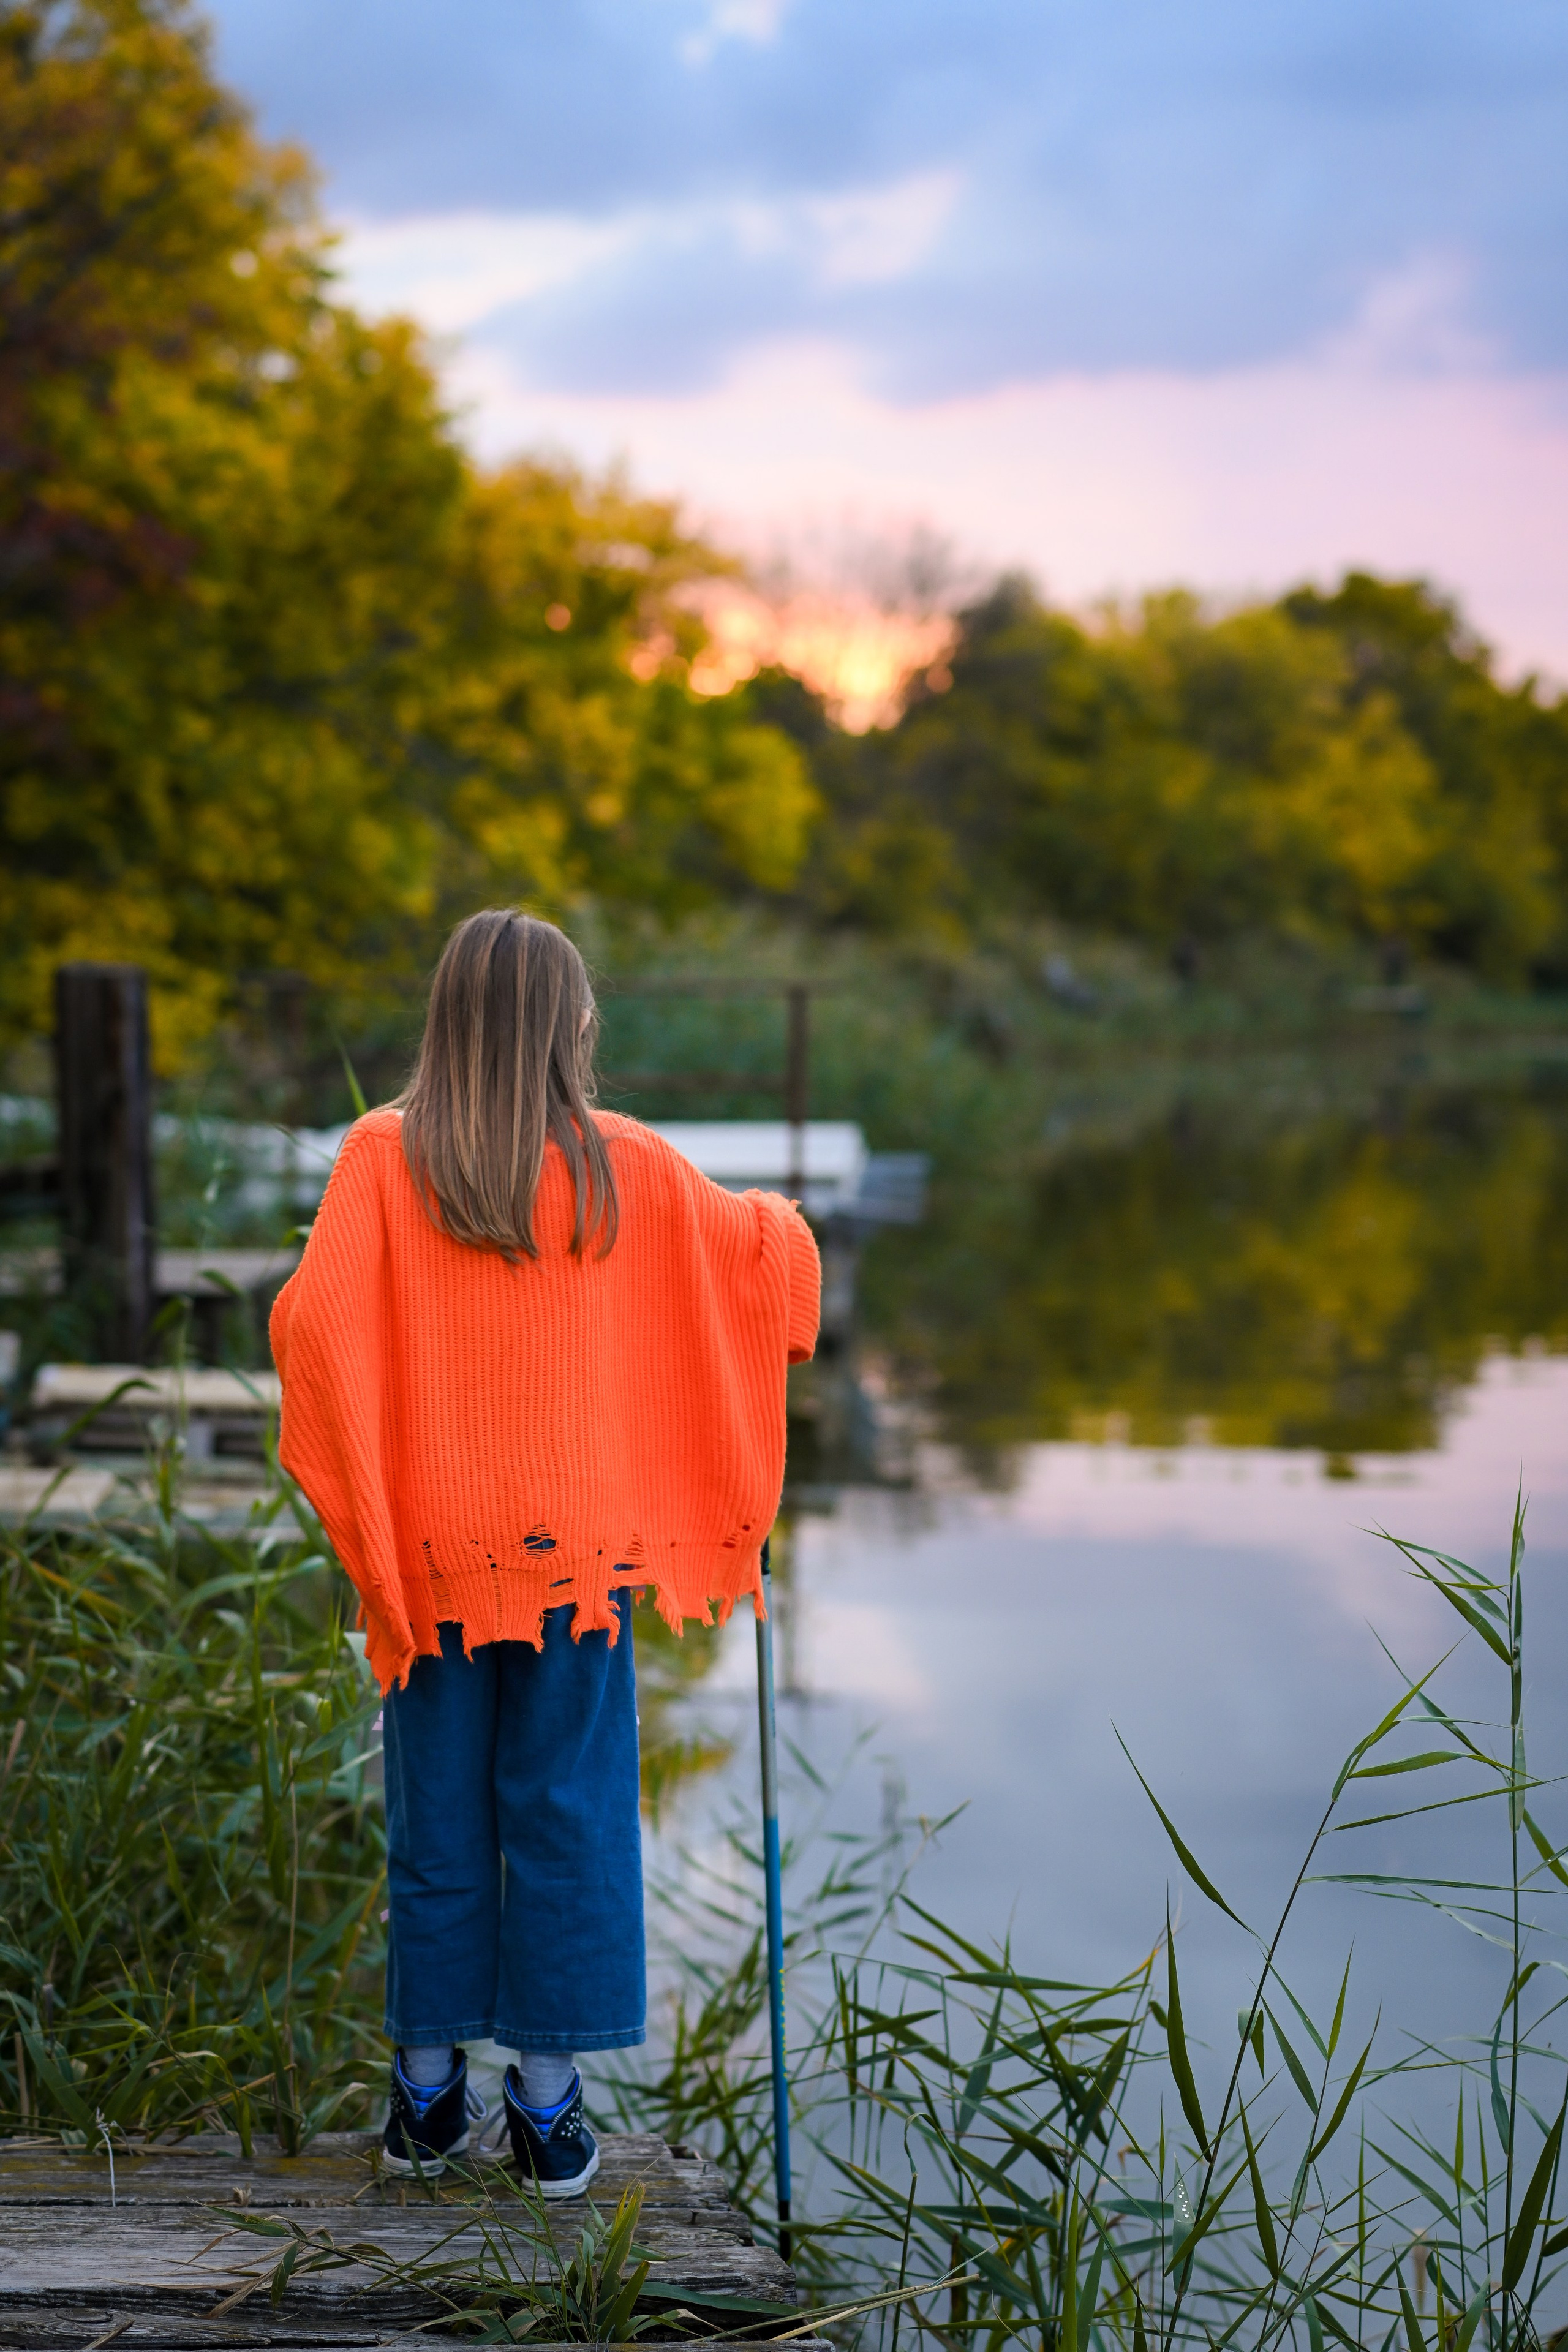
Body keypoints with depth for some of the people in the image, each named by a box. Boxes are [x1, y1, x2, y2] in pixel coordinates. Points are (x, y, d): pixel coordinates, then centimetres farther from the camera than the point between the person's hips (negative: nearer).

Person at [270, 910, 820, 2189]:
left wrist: (350, 1487, 0)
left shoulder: (383, 1158, -7)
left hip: (433, 1546, 0)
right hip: (584, 1542, 0)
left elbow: (312, 1320, -17)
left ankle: (429, 2086, 20)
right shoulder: (629, 1168, -4)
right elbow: (770, 1253, 7)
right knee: (568, 1811, 8)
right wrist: (776, 1223, 29)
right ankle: (549, 2095, 12)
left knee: (438, 1814, 12)